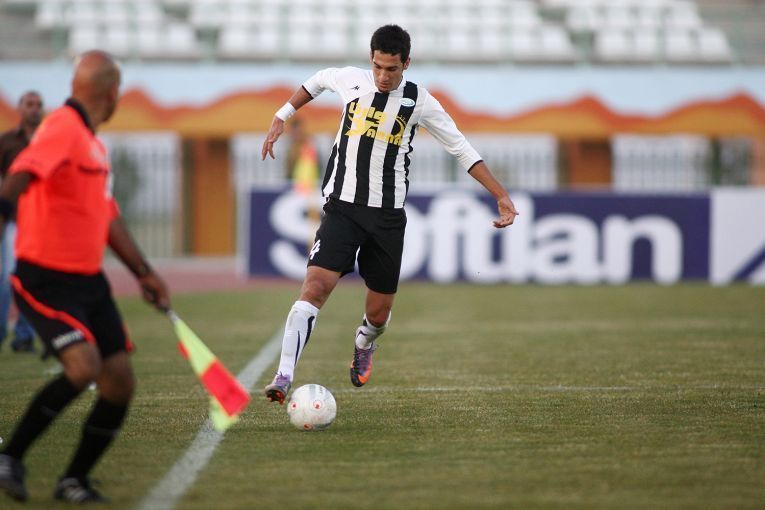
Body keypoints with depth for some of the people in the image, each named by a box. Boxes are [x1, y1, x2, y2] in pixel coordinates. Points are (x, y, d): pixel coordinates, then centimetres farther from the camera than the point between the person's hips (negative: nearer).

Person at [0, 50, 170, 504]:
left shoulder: (94, 142, 16)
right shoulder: (63, 128, -14)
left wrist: (144, 271, 24)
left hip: (89, 281, 9)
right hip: (47, 280, -9)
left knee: (120, 382, 2)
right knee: (84, 365, -25)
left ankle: (75, 481, 17)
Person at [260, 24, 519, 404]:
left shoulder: (419, 102, -1)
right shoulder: (351, 80, 1)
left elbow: (462, 150, 4)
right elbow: (319, 80, 26)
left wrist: (502, 197, 0)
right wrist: (282, 116, 24)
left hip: (388, 215, 1)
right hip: (343, 207, -1)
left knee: (378, 313, 8)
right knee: (316, 285, -22)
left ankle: (364, 345, 45)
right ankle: (283, 377, -26)